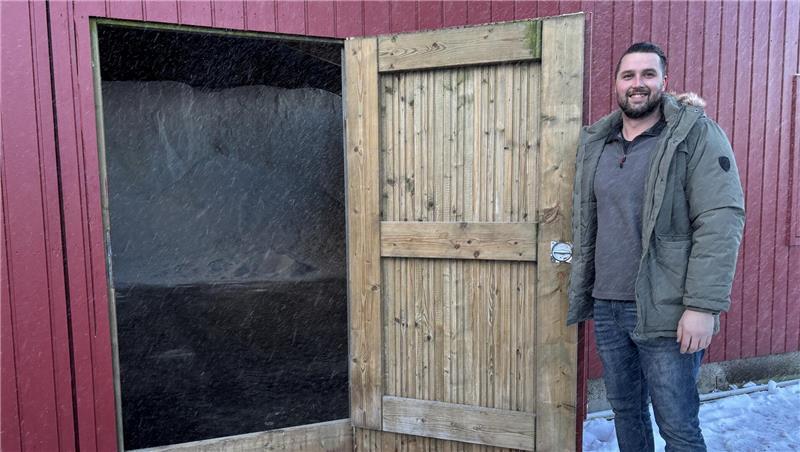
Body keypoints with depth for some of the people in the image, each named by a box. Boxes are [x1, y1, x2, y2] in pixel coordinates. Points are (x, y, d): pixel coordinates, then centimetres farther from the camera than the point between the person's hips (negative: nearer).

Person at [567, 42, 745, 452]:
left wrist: (703, 306, -20)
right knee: (625, 410, 20)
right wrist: (580, 292, 12)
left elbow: (721, 222, -15)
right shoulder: (595, 142, 9)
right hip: (607, 308, 5)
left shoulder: (697, 135, -8)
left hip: (665, 312, -5)